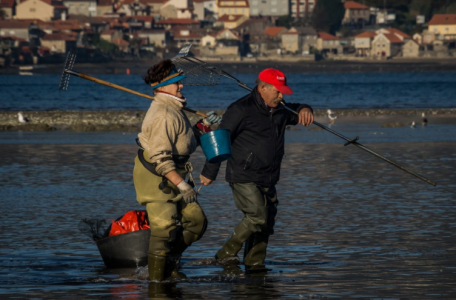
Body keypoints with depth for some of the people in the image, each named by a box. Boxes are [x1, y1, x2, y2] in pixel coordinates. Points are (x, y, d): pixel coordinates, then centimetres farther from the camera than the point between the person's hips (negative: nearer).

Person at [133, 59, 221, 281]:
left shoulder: (173, 109, 13)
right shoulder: (162, 116, -21)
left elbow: (184, 141, 22)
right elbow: (161, 158, -26)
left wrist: (203, 126, 12)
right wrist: (182, 185, -26)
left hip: (170, 176, 10)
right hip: (154, 177, -10)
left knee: (196, 220, 9)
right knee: (165, 228, -9)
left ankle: (169, 263, 20)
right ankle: (156, 278, 1)